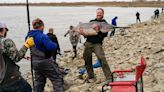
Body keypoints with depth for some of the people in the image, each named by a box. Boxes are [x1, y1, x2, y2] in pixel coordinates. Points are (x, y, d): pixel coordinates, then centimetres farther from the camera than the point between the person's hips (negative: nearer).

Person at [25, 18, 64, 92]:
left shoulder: (28, 36, 3)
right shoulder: (42, 36, -22)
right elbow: (51, 47, -27)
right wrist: (55, 44, -7)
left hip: (35, 62, 8)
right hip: (46, 62, -8)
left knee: (39, 81, 19)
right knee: (57, 78, 2)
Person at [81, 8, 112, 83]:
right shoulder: (91, 21, 19)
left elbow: (105, 34, -6)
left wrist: (98, 30, -22)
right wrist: (82, 31, -4)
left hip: (97, 43, -5)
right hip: (88, 43, 5)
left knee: (102, 58, -22)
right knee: (87, 60, 7)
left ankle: (109, 77, -20)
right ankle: (91, 77, 24)